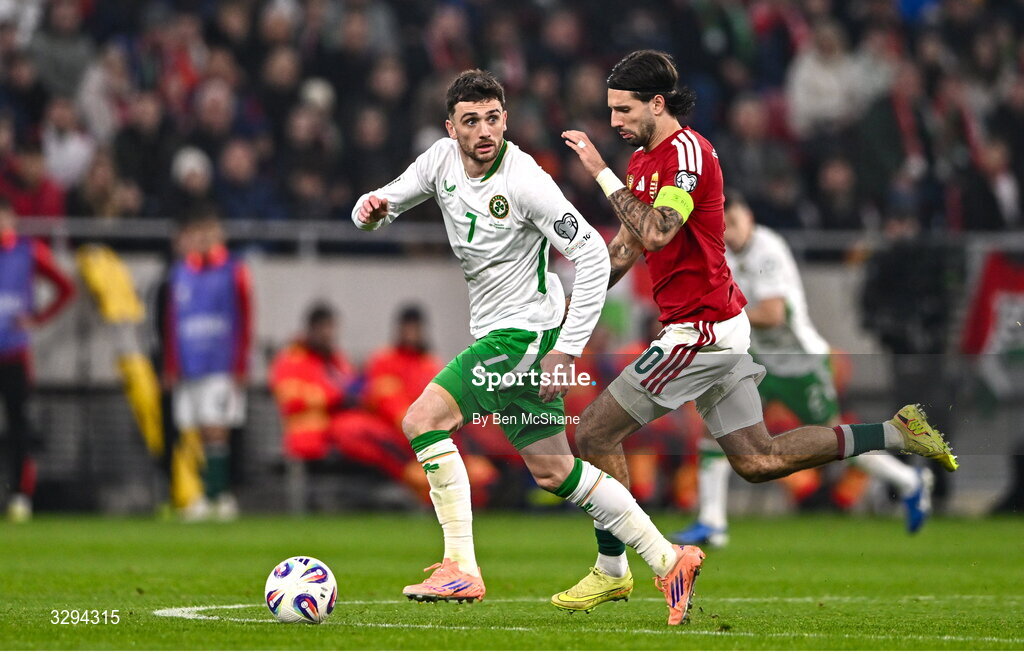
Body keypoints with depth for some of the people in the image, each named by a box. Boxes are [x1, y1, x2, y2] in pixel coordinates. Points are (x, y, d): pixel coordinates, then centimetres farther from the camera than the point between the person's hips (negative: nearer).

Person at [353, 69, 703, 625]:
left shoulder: (525, 180, -20)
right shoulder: (443, 160, 1)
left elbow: (593, 257, -19)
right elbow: (382, 205, 10)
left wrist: (567, 350, -21)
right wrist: (369, 211, -17)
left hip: (527, 330, -8)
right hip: (494, 331, 8)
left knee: (423, 419, -18)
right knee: (553, 473, 12)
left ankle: (461, 570, -19)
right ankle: (667, 560, 20)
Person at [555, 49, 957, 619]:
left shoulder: (686, 152, -15)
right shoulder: (646, 157, 15)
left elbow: (656, 233, -29)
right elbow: (627, 245, 23)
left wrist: (602, 173, -25)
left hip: (702, 330, -10)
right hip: (722, 327, 10)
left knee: (596, 435, -5)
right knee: (757, 459, 12)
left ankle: (611, 571, 3)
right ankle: (897, 433, 13)